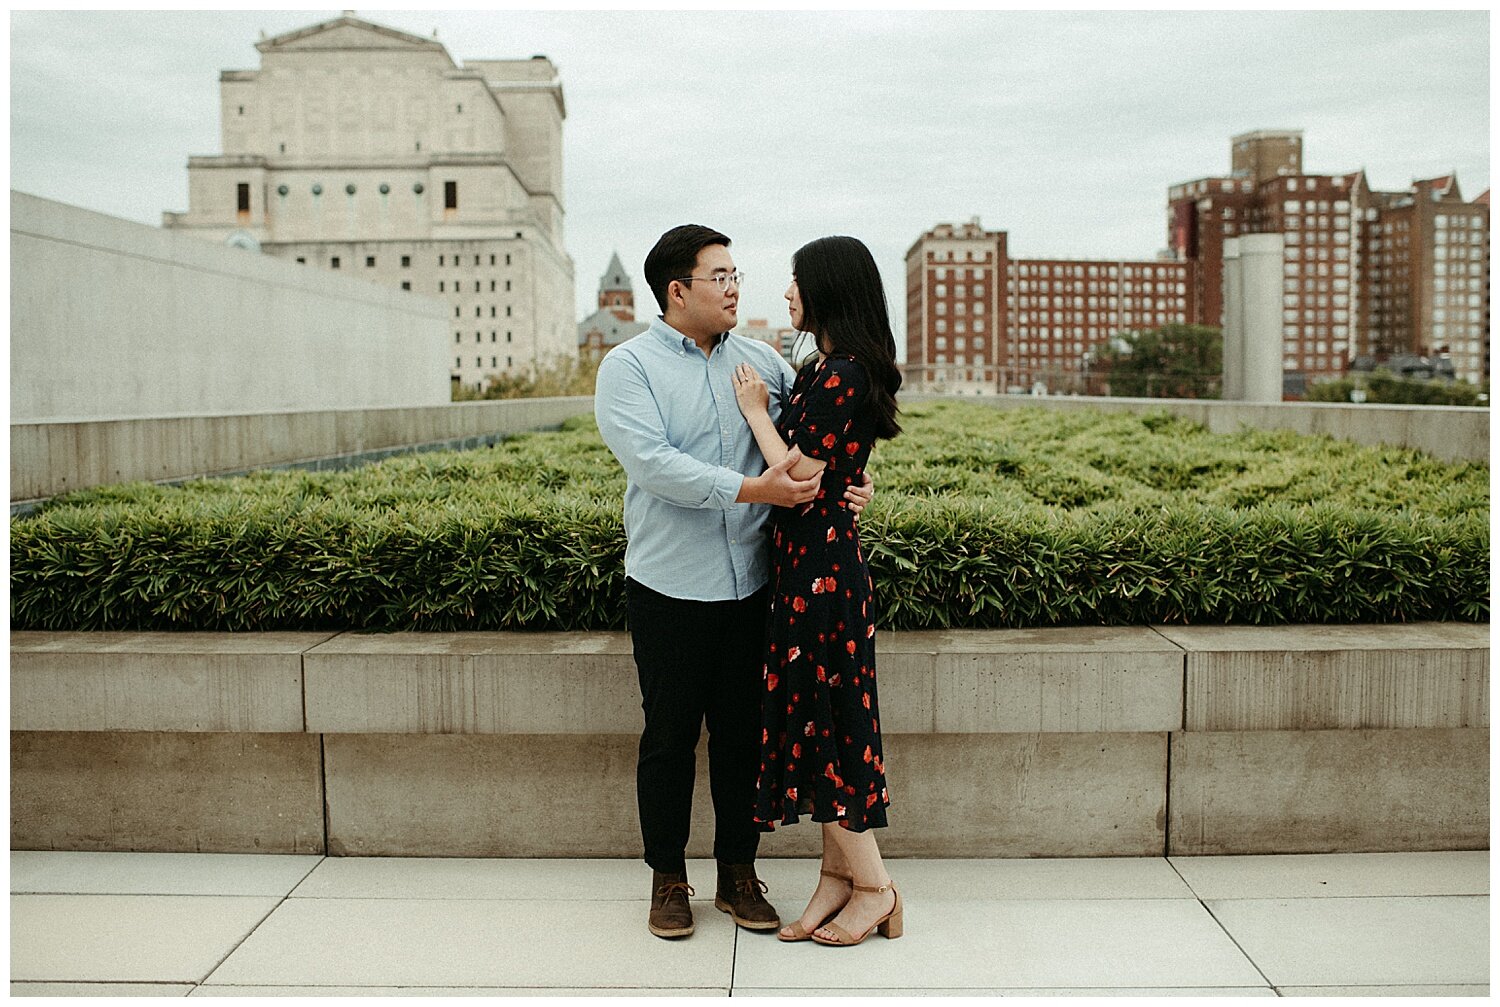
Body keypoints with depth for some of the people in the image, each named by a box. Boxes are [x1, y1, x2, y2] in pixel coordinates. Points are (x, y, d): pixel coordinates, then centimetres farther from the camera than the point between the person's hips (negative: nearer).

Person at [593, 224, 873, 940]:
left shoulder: (759, 361, 9)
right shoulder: (628, 366, -4)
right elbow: (653, 462, -18)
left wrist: (850, 477, -7)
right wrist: (751, 489, -25)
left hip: (750, 585, 4)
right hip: (669, 587, -3)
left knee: (742, 732, 12)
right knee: (669, 737, 8)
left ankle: (738, 874, 28)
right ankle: (667, 878, 26)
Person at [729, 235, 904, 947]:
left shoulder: (838, 375, -17)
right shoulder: (830, 368, 14)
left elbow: (799, 477, -19)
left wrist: (757, 411, -7)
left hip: (820, 566, -10)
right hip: (810, 561, 10)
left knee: (821, 713, -1)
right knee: (817, 713, 14)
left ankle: (872, 886, 13)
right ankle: (839, 873, 25)